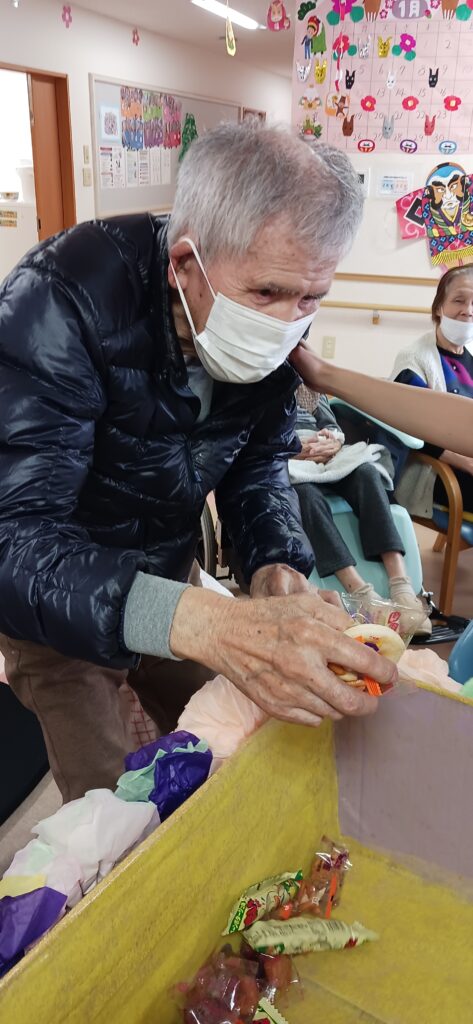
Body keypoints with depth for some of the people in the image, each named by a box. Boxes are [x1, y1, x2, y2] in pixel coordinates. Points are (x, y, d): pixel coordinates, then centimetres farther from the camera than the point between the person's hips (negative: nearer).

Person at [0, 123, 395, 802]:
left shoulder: (275, 328, -15)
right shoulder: (61, 299, -33)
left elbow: (259, 465, -2)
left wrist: (276, 567, -23)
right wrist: (206, 625, -55)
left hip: (168, 577, 5)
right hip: (55, 597, -4)